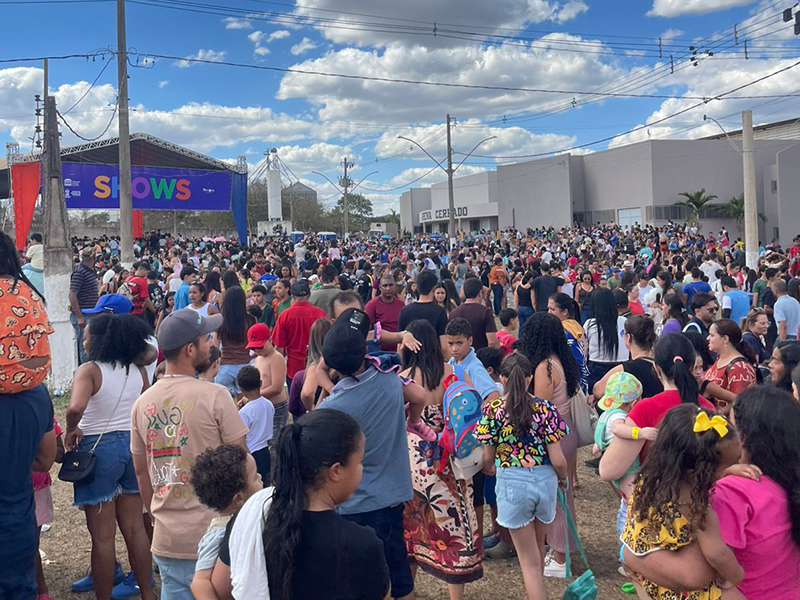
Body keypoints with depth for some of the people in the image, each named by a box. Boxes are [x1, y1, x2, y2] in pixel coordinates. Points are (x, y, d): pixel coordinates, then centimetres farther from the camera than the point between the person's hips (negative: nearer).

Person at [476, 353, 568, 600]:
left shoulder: (492, 410, -10)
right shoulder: (545, 408, -9)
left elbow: (488, 457, -3)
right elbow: (557, 460, -8)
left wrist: (489, 468, 20)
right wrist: (564, 478, 14)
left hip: (512, 482, -2)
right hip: (545, 480, 3)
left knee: (529, 559, 9)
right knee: (538, 545, 27)